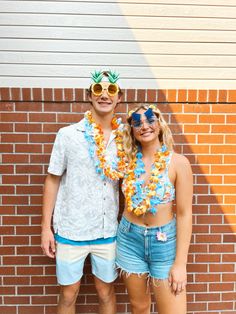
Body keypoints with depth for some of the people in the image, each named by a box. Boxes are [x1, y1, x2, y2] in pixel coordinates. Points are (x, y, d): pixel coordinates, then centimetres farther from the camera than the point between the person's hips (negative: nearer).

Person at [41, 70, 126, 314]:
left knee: (106, 291, 18)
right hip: (70, 230, -1)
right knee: (68, 294, 14)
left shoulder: (123, 138, -1)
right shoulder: (68, 134, -7)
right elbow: (53, 180, -3)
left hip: (108, 231, 2)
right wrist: (46, 227, -4)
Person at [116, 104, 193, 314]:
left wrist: (180, 263, -10)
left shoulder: (178, 162, -12)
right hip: (130, 239, 3)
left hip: (164, 241, -2)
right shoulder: (128, 160, -3)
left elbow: (184, 214, -10)